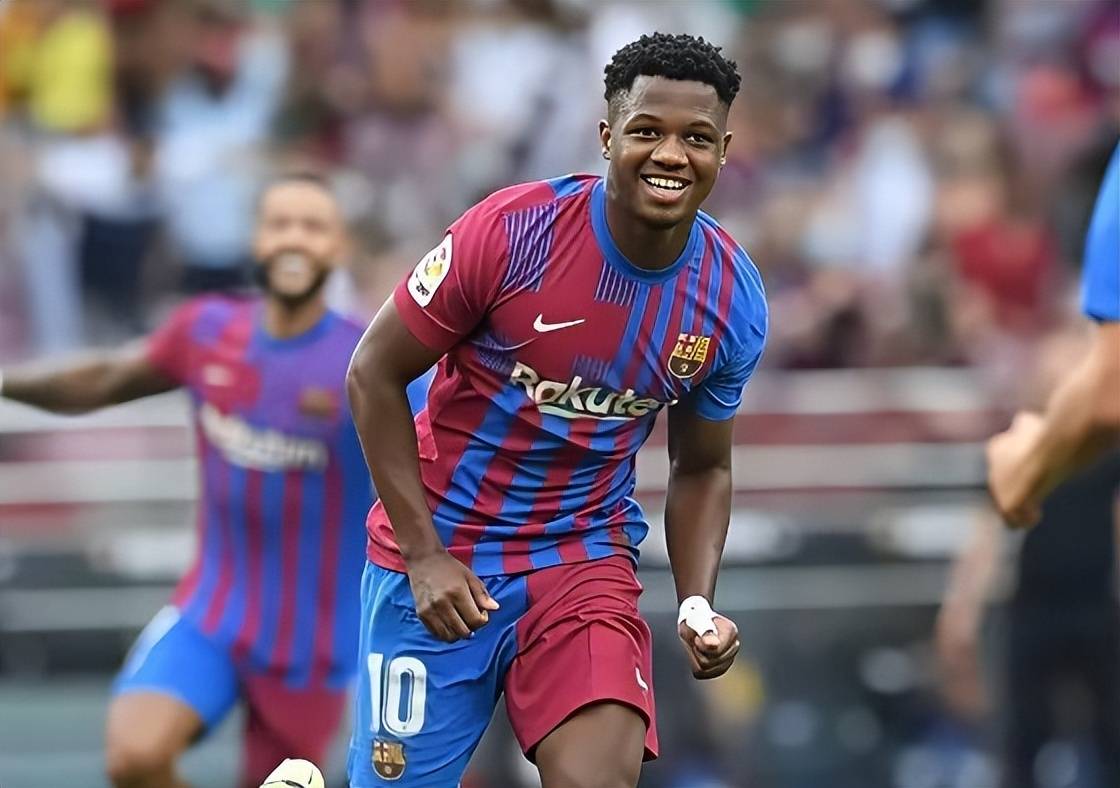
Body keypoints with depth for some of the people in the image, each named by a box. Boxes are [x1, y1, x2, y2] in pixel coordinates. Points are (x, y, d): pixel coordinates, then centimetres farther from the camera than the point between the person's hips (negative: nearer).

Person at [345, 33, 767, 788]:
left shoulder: (732, 299, -7)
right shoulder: (512, 231, -19)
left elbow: (702, 470, 9)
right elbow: (375, 376, -10)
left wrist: (699, 603, -9)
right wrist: (425, 554, -15)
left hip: (587, 558, 2)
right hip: (441, 555, -2)